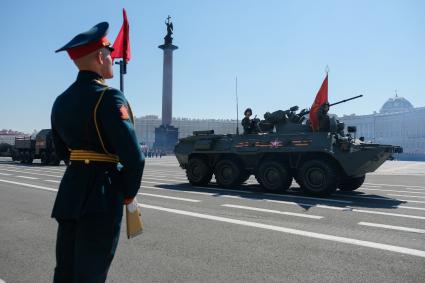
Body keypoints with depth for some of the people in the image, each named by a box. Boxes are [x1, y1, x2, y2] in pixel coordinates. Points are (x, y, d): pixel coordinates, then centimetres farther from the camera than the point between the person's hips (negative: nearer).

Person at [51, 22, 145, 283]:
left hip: (69, 192, 8)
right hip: (101, 196, -8)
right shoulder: (109, 97, -15)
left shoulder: (61, 101, 10)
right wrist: (129, 193, -5)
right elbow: (133, 156, -20)